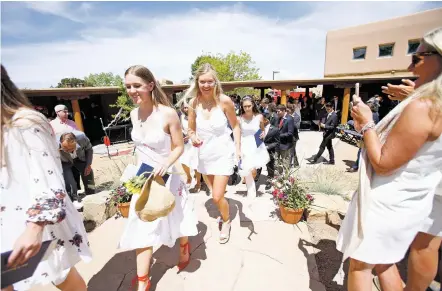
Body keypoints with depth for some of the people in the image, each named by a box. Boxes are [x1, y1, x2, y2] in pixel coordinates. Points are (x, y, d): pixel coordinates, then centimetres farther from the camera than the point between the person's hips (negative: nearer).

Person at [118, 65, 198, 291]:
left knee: (176, 218, 19)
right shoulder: (134, 114, -3)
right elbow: (139, 146, 9)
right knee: (142, 227, 9)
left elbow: (179, 147, -14)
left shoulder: (168, 114, -21)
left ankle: (184, 248, 52)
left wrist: (165, 164, -31)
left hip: (167, 176, -4)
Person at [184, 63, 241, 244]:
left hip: (223, 153, -3)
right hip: (204, 154, 4)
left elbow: (235, 125, -5)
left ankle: (226, 221, 29)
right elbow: (191, 130, 1)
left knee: (217, 197, -5)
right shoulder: (193, 102, -10)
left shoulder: (224, 100, -17)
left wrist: (238, 148, -12)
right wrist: (193, 138, -20)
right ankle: (224, 214, 52)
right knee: (215, 194, 20)